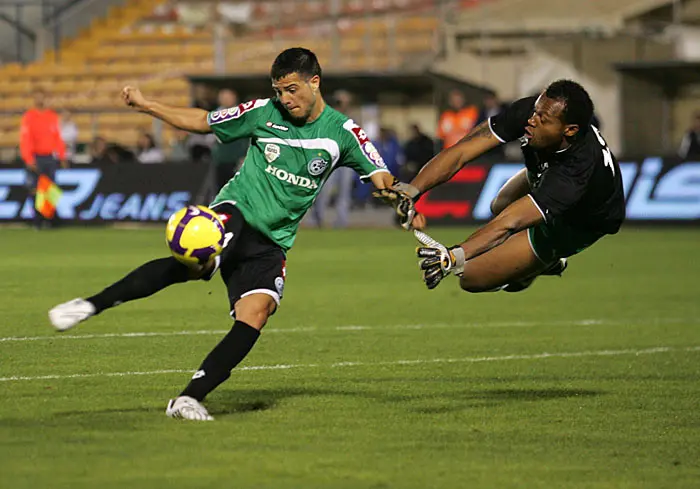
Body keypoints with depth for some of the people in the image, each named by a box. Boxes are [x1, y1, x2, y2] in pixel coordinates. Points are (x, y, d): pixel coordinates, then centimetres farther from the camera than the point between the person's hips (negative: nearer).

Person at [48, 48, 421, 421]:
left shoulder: (341, 131, 4)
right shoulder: (264, 112, 3)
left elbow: (381, 177, 5)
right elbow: (202, 121, 13)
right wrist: (146, 106, 6)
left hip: (271, 242, 2)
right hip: (236, 210, -2)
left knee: (256, 313, -23)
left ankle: (190, 398, -20)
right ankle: (90, 305, -34)